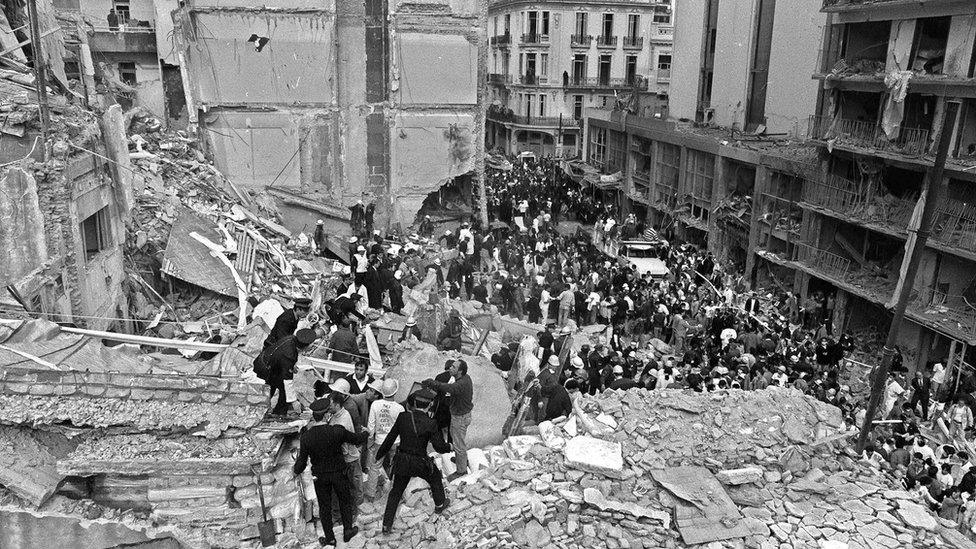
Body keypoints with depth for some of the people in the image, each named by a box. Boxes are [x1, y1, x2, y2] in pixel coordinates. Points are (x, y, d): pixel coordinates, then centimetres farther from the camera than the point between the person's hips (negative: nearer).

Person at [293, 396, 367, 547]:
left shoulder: (305, 437, -20)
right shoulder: (337, 431, -25)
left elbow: (302, 461, -11)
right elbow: (356, 439, -7)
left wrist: (296, 470, 13)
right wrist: (366, 433, 15)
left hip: (320, 476, 1)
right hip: (339, 473, -1)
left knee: (324, 506, 20)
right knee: (345, 501, 24)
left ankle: (330, 538, 34)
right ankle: (348, 530, 36)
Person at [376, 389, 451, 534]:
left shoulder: (403, 417, -14)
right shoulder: (430, 424, -21)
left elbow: (390, 438, -4)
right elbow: (439, 447, -15)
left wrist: (380, 454, 10)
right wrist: (450, 447, 7)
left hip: (402, 461, 2)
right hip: (421, 464, -2)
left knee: (396, 491, 21)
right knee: (435, 477, 29)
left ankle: (386, 525, 26)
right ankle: (439, 504, 50)